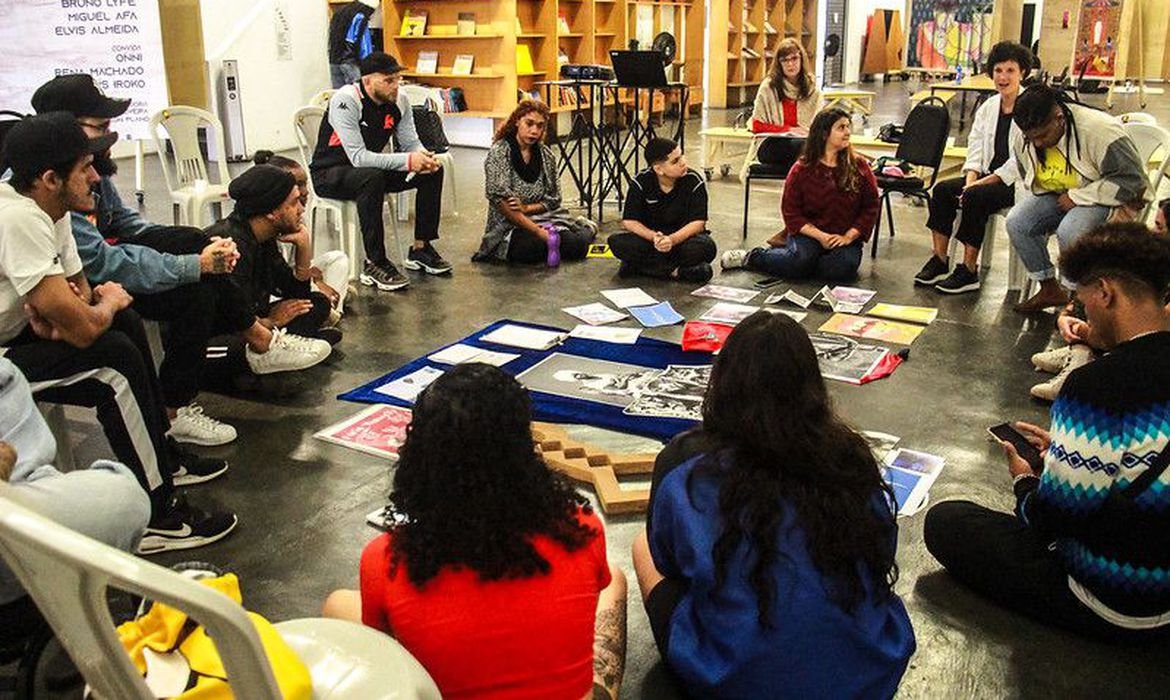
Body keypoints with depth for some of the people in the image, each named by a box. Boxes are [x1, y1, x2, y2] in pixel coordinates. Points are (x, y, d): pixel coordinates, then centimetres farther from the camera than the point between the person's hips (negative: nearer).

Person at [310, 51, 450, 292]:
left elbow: (411, 143, -1)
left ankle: (421, 249, 0)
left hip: (371, 168, 7)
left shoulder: (399, 101, -6)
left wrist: (423, 157, -26)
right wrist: (408, 161, -39)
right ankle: (374, 265, -29)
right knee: (373, 177, -39)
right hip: (330, 173, -7)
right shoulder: (345, 100, -26)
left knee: (433, 171, -8)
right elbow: (358, 157, -33)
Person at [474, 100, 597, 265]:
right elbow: (500, 200, -17)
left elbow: (553, 199, 7)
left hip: (544, 218, 7)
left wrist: (525, 208, -15)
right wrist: (539, 232, -22)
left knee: (579, 244, -18)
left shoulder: (546, 155, 8)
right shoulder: (499, 153, -8)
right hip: (509, 228, -7)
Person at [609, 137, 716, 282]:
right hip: (650, 237, 1)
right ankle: (677, 271, -26)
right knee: (617, 242, -27)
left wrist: (672, 239, -35)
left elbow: (698, 222, -17)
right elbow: (629, 221, -11)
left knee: (706, 247, -35)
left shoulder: (694, 181, -14)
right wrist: (653, 236, -31)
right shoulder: (640, 182, -11)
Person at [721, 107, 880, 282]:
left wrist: (848, 237, -11)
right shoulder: (802, 170, -1)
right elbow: (791, 213, -2)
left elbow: (870, 208, 3)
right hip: (809, 233, -2)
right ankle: (751, 257, -7)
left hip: (844, 239, 2)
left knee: (843, 268, -30)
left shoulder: (859, 166, 3)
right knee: (800, 260, -34)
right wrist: (820, 236, -14)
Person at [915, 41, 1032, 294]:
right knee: (942, 189, -14)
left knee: (975, 197, -30)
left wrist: (981, 183, -20)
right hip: (989, 176, 7)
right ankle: (939, 261, -12)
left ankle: (969, 272, -21)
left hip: (1018, 181, -7)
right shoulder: (987, 107, 11)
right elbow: (975, 148, 7)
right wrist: (970, 180, -11)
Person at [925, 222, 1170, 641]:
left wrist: (1023, 480, 0)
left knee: (944, 522, -2)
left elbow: (1054, 517, -21)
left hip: (1117, 610, -8)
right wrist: (1065, 450, 14)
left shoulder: (1097, 386, -29)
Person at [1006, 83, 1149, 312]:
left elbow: (1130, 180, -25)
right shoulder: (1023, 140, -8)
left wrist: (1076, 197, -24)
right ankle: (1050, 289, -3)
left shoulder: (1098, 130, -27)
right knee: (1016, 222, -18)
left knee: (1069, 230, -33)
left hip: (1103, 197, -6)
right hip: (1056, 195, 6)